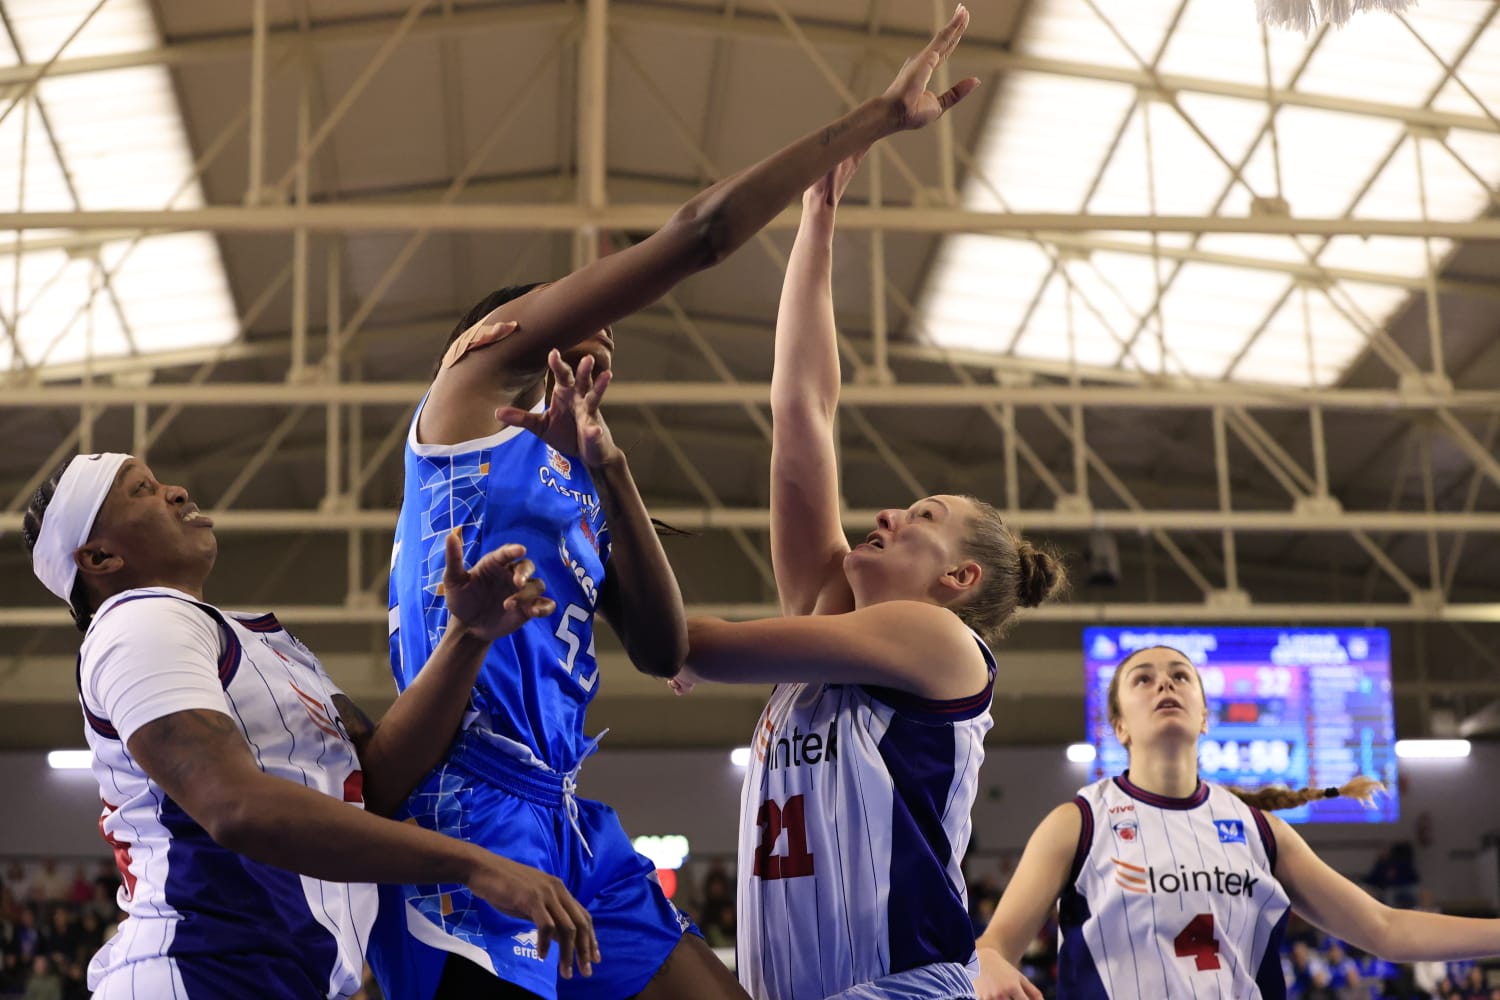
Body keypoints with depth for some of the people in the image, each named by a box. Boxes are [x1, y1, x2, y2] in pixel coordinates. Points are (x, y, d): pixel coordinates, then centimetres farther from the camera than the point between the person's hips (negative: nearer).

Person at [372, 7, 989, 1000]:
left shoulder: (576, 487, 28)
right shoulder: (480, 374, 7)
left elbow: (663, 651, 15)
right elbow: (699, 232, 0)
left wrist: (610, 472, 8)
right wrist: (876, 118, 4)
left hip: (565, 817, 9)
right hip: (471, 800, -8)